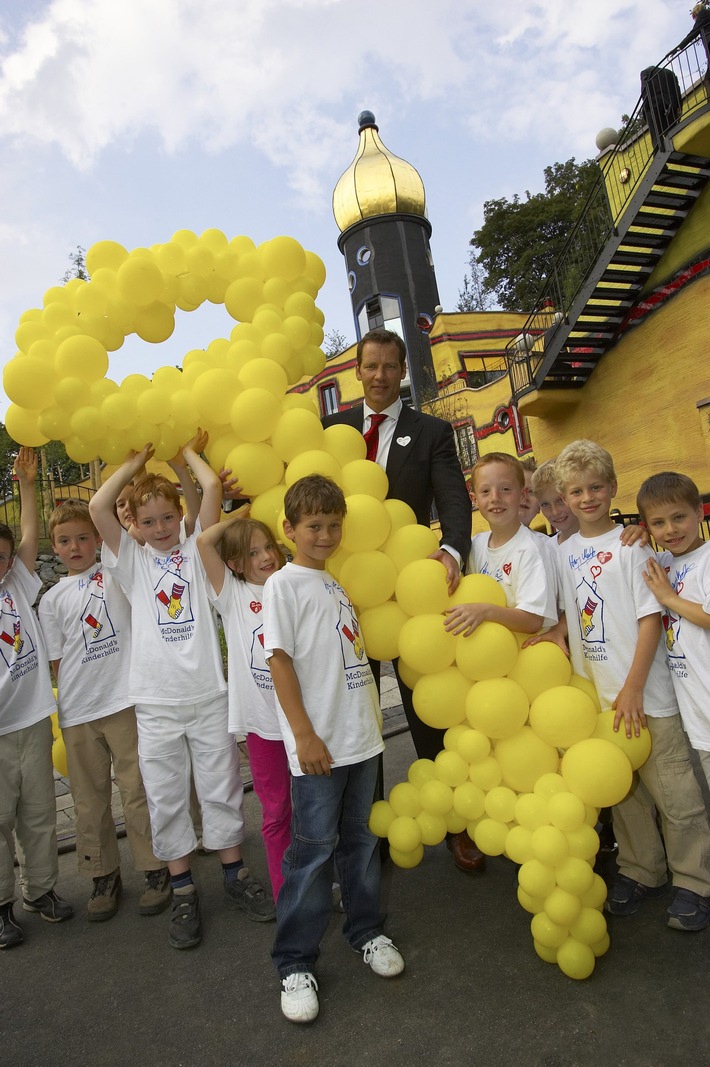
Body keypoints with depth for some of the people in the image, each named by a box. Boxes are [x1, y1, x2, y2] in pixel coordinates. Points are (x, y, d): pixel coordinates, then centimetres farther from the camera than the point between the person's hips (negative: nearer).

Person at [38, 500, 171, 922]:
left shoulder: (117, 571, 2)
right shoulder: (52, 598, 6)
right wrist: (73, 697, 1)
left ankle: (157, 869, 21)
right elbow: (58, 661, 7)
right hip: (78, 713, 3)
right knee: (89, 798, 13)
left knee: (138, 791, 5)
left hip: (125, 701, -2)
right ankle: (104, 875, 30)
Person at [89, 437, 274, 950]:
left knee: (221, 787, 10)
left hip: (208, 691, -1)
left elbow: (213, 488, -7)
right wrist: (137, 460, 4)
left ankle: (235, 873, 29)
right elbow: (98, 508, -6)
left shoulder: (197, 551, 5)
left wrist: (186, 450, 10)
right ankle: (183, 890, 24)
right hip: (155, 699, 1)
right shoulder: (132, 560, 7)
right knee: (166, 796, 8)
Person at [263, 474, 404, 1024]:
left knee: (360, 838, 18)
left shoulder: (338, 581, 13)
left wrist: (374, 713, 13)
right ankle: (295, 964, 19)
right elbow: (280, 659, -12)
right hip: (318, 743, -6)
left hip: (361, 735, 6)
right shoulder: (284, 584, -7)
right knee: (313, 850, 2)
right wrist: (304, 734, -15)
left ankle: (367, 930, 36)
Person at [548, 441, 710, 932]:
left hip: (645, 692, -5)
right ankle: (641, 872, 34)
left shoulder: (630, 545, -9)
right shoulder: (566, 552, 6)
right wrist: (558, 631, -4)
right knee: (623, 790, 17)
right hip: (596, 693, 5)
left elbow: (651, 618, -12)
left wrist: (633, 687, -15)